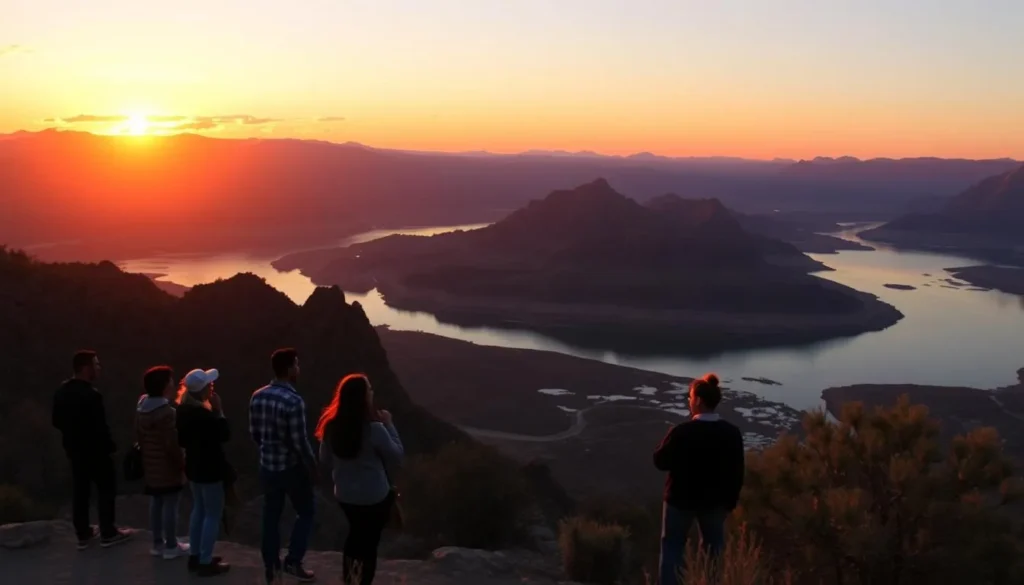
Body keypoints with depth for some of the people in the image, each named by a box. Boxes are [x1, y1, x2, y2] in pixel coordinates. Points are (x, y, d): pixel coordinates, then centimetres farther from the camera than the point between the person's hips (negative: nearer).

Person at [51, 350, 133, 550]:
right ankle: (108, 533, 15)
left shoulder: (62, 392, 1)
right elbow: (100, 426, -24)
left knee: (80, 491, 15)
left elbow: (56, 422, 9)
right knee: (106, 488, 7)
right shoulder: (91, 395, -25)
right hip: (95, 449, -8)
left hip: (74, 448, 8)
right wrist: (110, 446, -10)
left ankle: (83, 534, 23)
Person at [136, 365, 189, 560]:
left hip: (150, 466, 8)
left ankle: (158, 543, 25)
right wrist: (182, 463, -11)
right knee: (170, 505, 3)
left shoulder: (141, 408, 4)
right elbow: (172, 444, -22)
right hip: (168, 468, -8)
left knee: (156, 503, 16)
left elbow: (139, 437, 12)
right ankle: (171, 546, 11)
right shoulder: (167, 412, -23)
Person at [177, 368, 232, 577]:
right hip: (209, 467, -9)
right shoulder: (203, 412, -27)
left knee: (199, 510, 19)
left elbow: (182, 438, 11)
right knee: (213, 514, 1)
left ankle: (195, 556, 27)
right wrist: (219, 411, -18)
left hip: (195, 465, 9)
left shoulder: (184, 408, 2)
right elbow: (225, 434, -20)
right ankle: (205, 562, 6)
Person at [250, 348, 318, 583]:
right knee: (305, 513, 13)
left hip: (267, 465, 6)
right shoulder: (294, 401, -24)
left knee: (271, 515, 17)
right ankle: (292, 561, 10)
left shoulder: (257, 396, -2)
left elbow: (254, 432, 8)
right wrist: (312, 467, -8)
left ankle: (271, 565, 26)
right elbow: (300, 442, -21)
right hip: (292, 467, -6)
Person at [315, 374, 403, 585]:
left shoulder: (331, 426, -10)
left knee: (356, 532, 30)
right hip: (374, 496, -5)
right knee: (370, 540, 14)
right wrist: (388, 425, -6)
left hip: (344, 495, 6)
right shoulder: (374, 429, -26)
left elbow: (325, 460, 3)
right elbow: (397, 454, -12)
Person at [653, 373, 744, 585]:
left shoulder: (682, 432, -21)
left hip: (681, 499, -3)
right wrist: (730, 502, 8)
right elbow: (737, 472, -4)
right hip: (714, 501, 3)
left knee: (672, 547, 14)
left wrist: (667, 444, 6)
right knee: (714, 549, 20)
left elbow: (660, 462, -11)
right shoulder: (732, 433, -10)